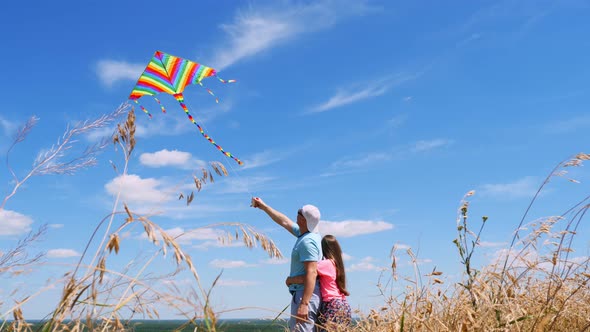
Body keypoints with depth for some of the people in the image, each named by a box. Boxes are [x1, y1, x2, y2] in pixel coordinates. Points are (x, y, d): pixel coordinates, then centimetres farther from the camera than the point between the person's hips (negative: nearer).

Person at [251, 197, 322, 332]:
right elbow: (284, 221, 27)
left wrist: (304, 304, -28)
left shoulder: (307, 241, -17)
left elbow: (311, 273, -24)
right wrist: (264, 206, 35)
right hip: (304, 294, 10)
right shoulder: (305, 233, 12)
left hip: (306, 295, -10)